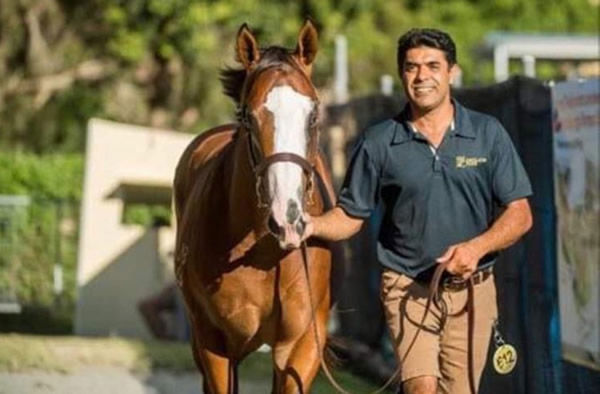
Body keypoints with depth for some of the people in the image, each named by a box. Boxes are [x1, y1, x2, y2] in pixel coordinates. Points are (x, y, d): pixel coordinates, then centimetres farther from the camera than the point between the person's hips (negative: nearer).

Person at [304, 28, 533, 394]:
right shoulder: (379, 143, 1)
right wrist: (311, 225, -15)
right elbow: (350, 215, 7)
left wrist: (477, 247, -17)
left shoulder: (488, 133, 2)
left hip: (472, 286, 1)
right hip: (407, 286, -1)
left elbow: (520, 214, 1)